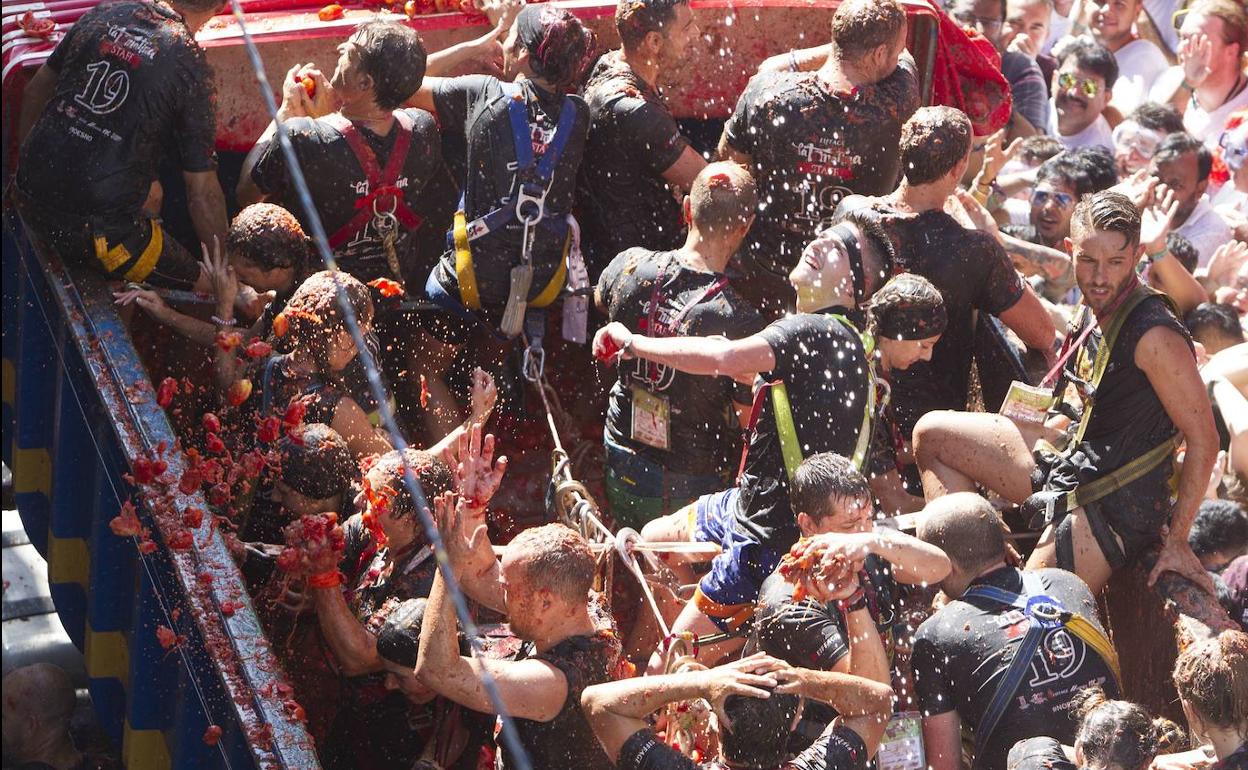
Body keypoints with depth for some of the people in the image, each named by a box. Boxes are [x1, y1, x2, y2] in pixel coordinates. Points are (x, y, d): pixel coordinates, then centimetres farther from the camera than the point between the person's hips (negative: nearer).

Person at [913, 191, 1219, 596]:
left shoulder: (1154, 336, -23)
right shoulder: (1096, 307, 3)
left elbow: (1204, 439, -19)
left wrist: (1177, 541, -18)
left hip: (1114, 504, -10)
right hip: (1071, 458, 10)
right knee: (932, 433, 11)